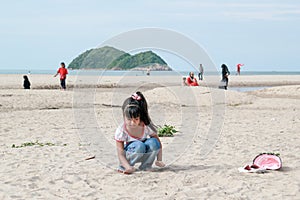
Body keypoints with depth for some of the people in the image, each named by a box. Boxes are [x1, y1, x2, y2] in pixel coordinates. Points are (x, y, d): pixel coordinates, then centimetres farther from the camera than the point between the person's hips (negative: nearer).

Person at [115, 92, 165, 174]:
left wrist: (159, 160, -20)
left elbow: (158, 144, -8)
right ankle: (123, 167, -15)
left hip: (144, 154, 3)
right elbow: (121, 154, -24)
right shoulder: (121, 131, -25)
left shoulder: (147, 127, -21)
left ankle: (146, 165, -7)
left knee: (153, 142, -28)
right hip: (129, 154, -3)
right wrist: (128, 167, -40)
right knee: (139, 146, -35)